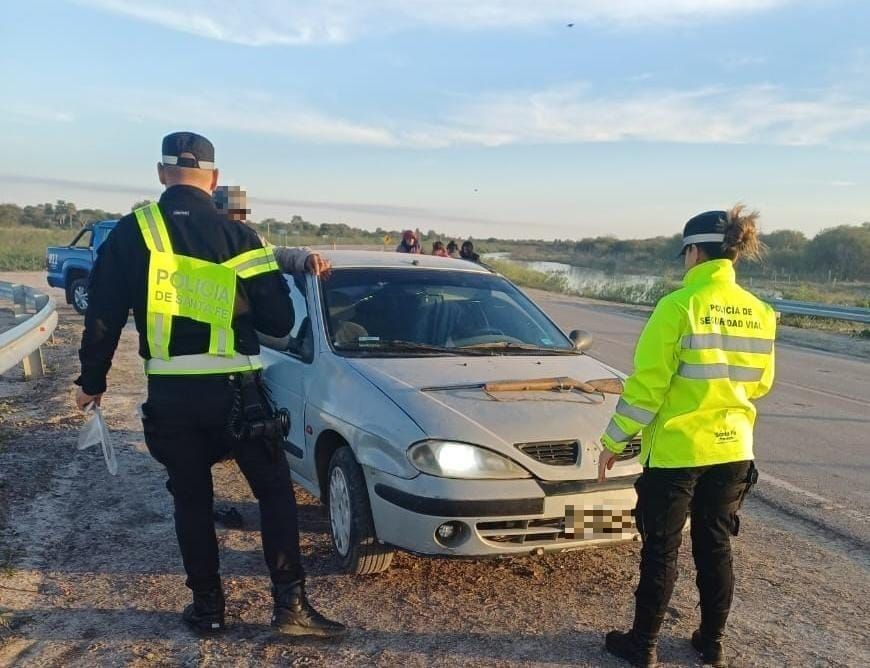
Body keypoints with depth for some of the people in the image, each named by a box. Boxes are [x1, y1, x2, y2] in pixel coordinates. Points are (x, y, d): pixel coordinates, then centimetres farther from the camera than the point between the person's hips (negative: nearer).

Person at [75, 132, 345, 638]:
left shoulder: (131, 232, 1)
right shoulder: (238, 235, -2)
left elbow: (103, 315, 3)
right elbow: (280, 320, -2)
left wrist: (92, 380, 15)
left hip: (169, 392, 2)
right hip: (234, 390, -1)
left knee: (190, 499, 16)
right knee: (275, 491, 10)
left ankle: (208, 606, 24)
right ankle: (291, 604, 8)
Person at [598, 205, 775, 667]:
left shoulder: (679, 306, -17)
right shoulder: (759, 312, 0)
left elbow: (646, 385, -17)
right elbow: (760, 384, 11)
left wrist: (613, 441, -8)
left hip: (676, 449, -5)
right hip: (733, 448, 5)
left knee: (661, 550, 8)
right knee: (715, 547, 18)